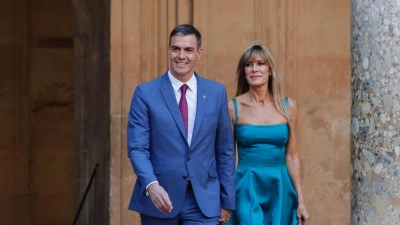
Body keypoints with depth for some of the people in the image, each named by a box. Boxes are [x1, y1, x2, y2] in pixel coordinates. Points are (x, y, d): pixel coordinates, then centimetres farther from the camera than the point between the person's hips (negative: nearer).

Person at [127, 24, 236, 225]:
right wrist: (151, 185, -24)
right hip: (160, 199, -1)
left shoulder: (216, 92, 6)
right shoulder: (146, 93, -1)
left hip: (204, 202, 1)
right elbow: (137, 148, -7)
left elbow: (225, 150, 9)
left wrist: (227, 201, 7)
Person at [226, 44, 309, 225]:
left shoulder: (288, 107, 3)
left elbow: (291, 156, 7)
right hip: (247, 191, -2)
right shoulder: (233, 108, -2)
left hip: (280, 190, 2)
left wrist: (300, 200, 4)